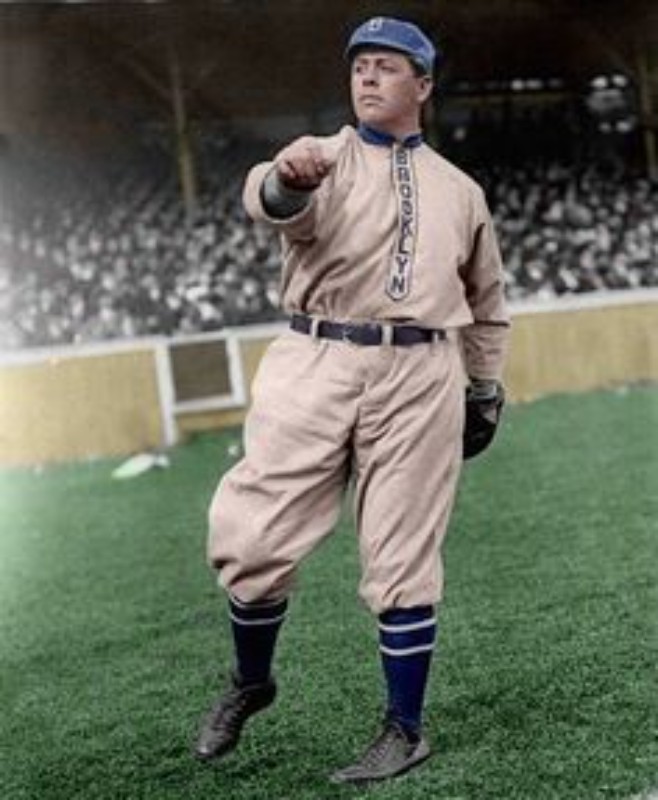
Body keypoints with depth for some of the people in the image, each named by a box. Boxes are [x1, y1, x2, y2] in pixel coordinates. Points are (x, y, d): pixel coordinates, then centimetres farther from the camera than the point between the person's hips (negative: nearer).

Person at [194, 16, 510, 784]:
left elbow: (485, 298, 26)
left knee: (403, 558, 2)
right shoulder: (323, 160, 6)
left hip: (418, 377, 1)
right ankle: (249, 683, 22)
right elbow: (273, 204, -19)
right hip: (317, 366, -1)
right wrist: (286, 179, -42)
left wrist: (486, 384, 23)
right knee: (254, 538, -4)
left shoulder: (460, 189, 16)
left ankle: (406, 730, 14)